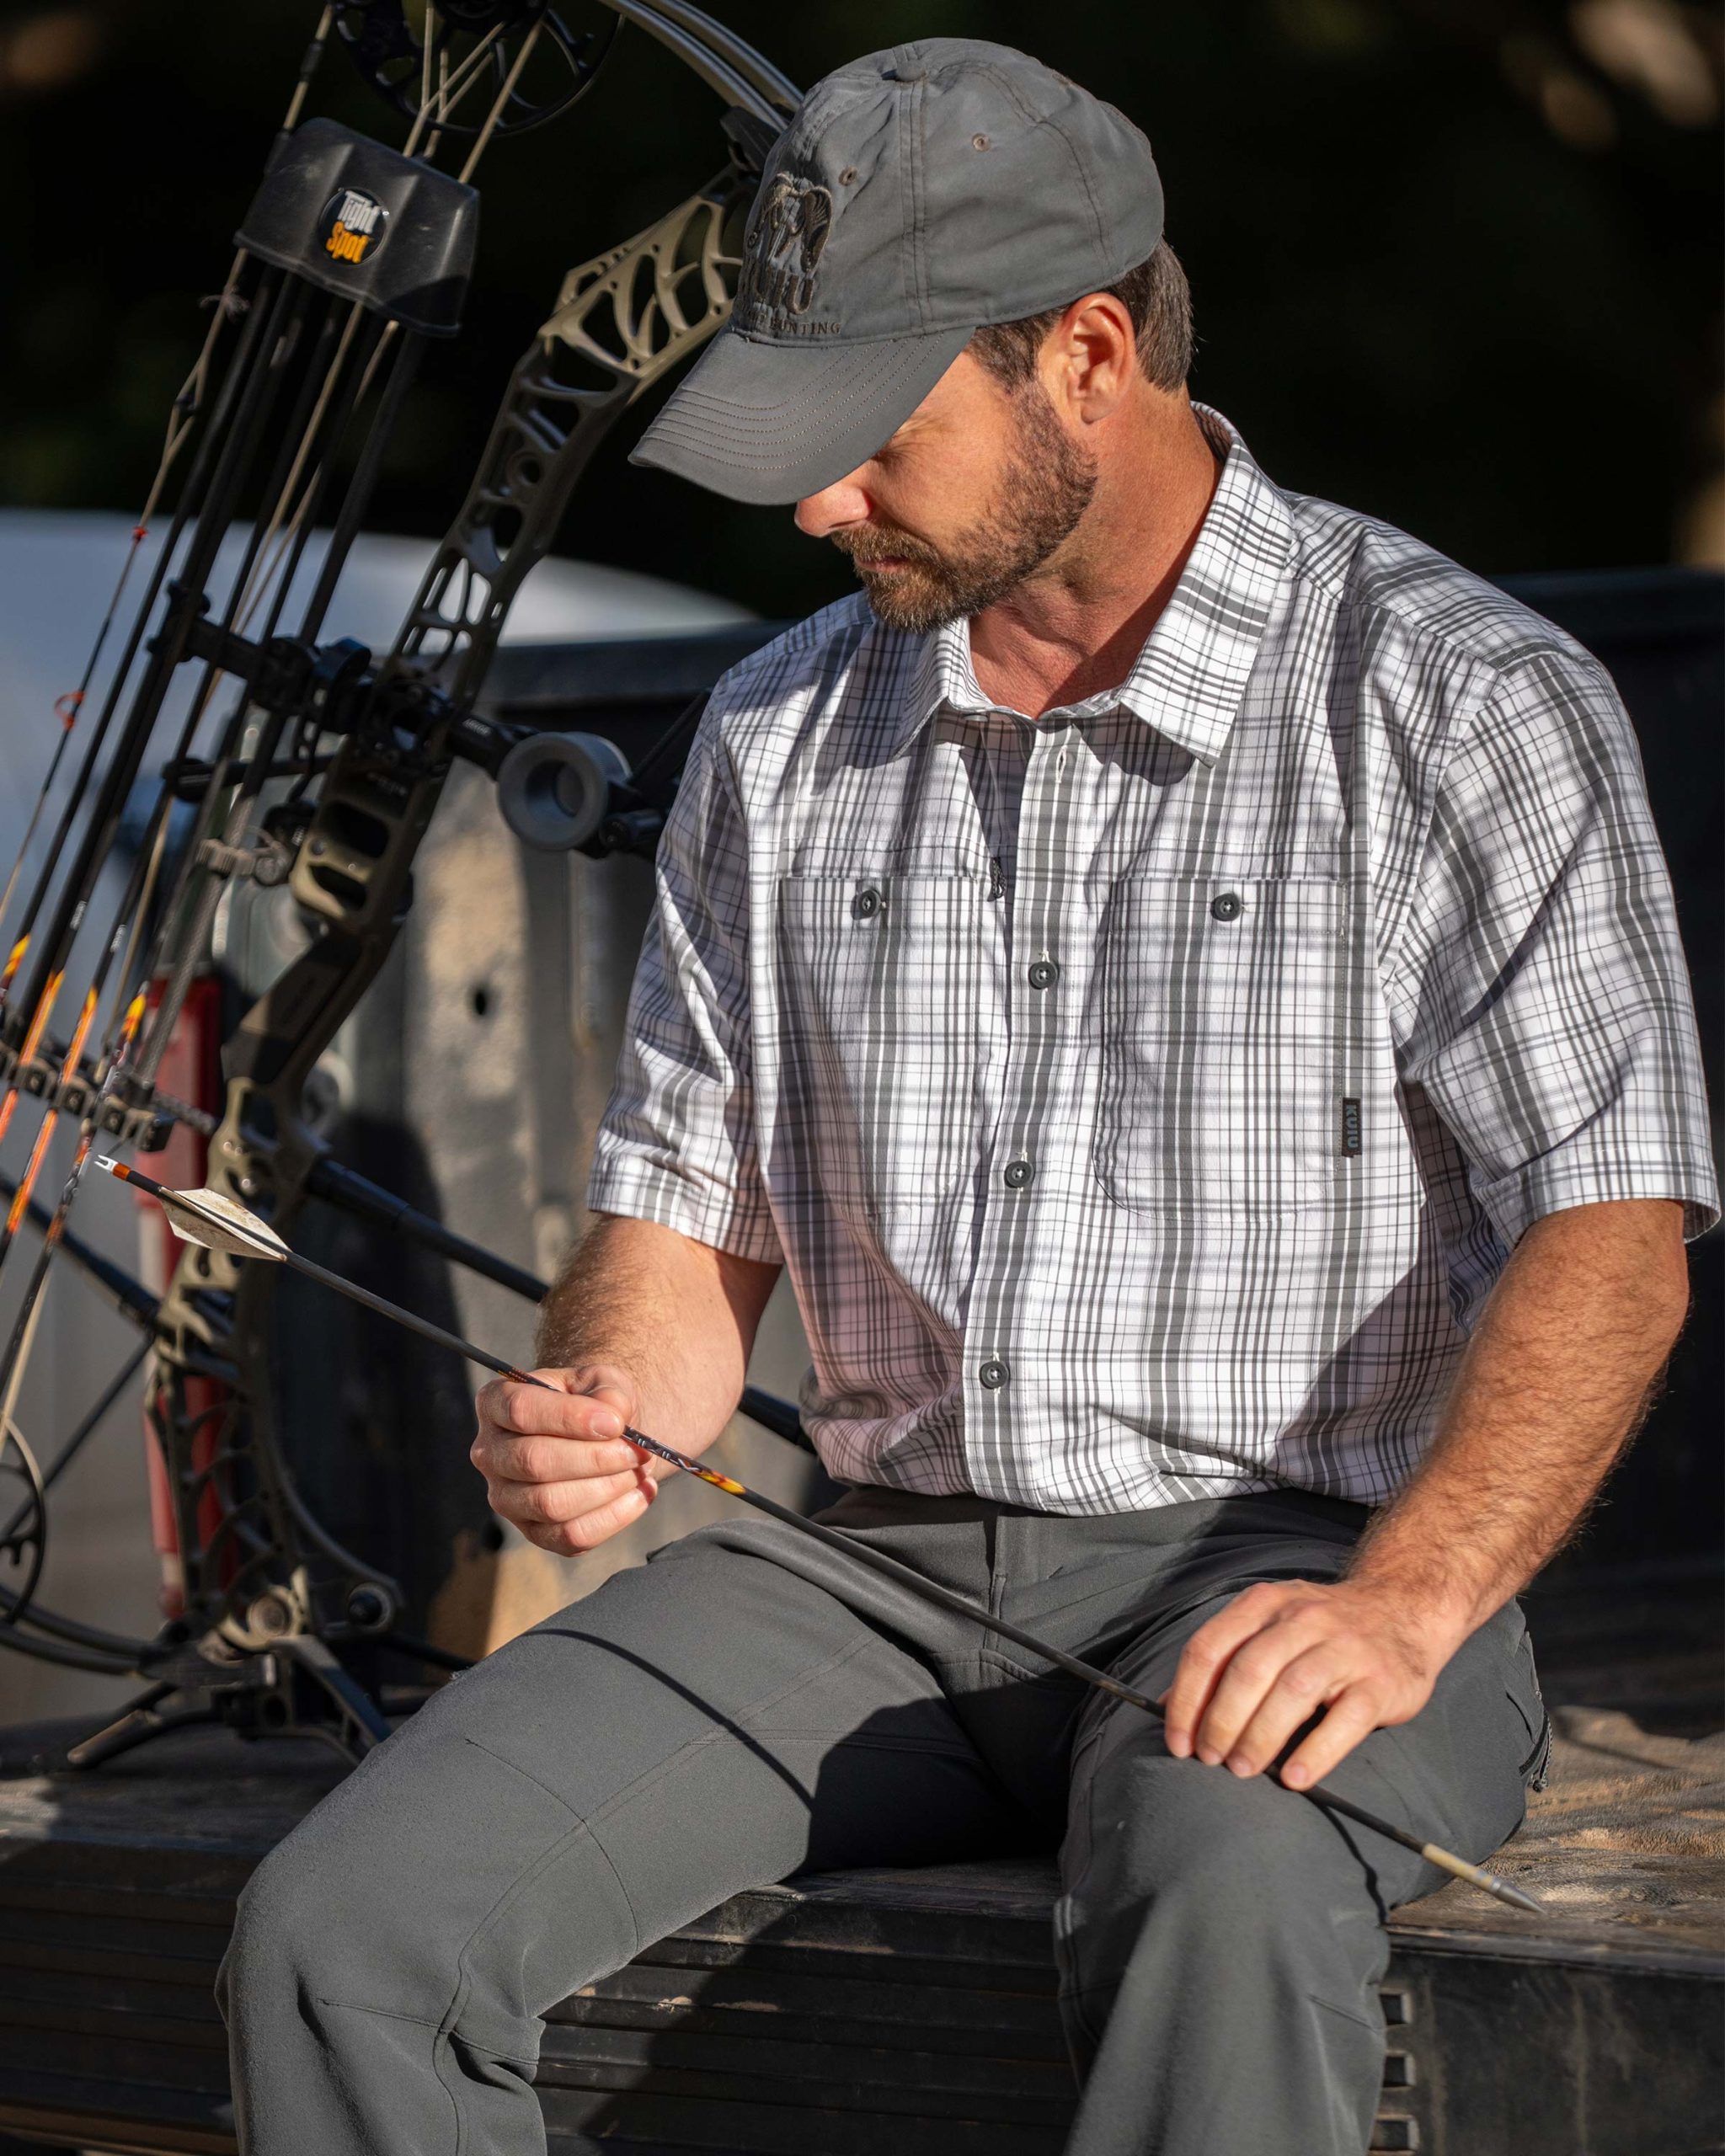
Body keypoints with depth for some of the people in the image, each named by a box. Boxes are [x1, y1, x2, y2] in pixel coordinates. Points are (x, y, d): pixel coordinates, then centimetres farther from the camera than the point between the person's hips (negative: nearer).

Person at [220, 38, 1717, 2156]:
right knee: (342, 1929, -20)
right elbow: (690, 1212, 17)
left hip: (1286, 1574, -5)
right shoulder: (782, 736, 12)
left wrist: (1401, 1606, -26)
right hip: (885, 1569, 5)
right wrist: (600, 1412, -8)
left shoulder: (1463, 707, -4)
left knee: (1227, 1913, -41)